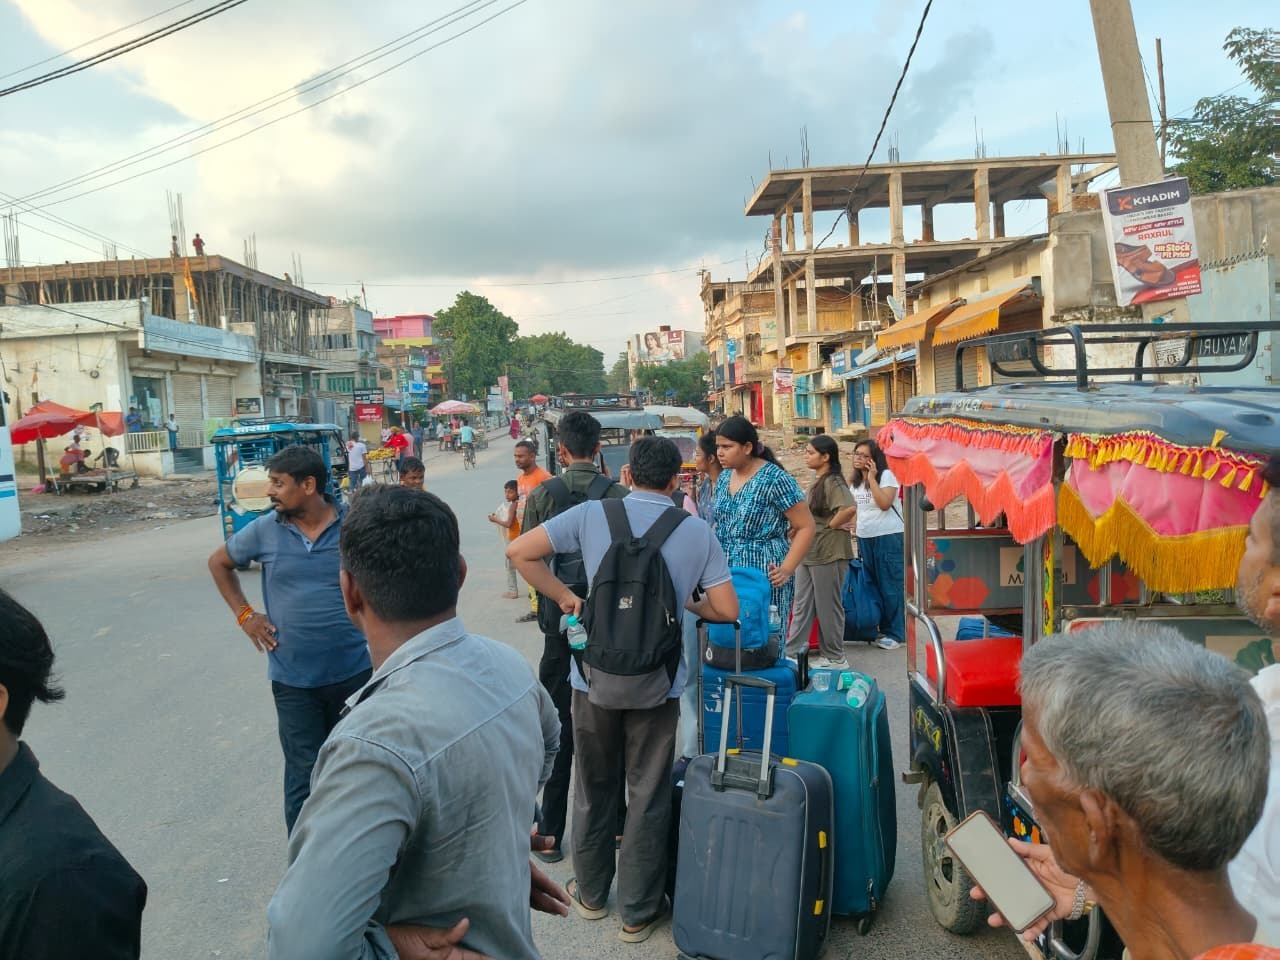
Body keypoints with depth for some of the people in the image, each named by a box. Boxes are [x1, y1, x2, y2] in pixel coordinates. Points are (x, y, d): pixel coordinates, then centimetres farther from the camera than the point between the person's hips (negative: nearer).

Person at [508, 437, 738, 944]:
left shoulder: (592, 513, -5)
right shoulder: (696, 530, -5)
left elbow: (520, 551, -8)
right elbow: (726, 609, -5)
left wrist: (564, 595, 2)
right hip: (658, 682, -1)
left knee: (595, 786, 20)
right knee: (648, 796, 13)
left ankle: (591, 892, 37)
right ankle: (638, 911, 25)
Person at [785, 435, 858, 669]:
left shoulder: (833, 482, -15)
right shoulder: (819, 483, 13)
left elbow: (850, 509, -31)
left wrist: (829, 527, -19)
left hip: (829, 553, -9)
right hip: (808, 553, 9)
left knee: (828, 606, 2)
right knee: (802, 606, 12)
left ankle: (835, 658, 15)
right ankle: (791, 653, 18)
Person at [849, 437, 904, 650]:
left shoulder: (886, 475, -8)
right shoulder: (854, 481, 12)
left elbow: (884, 503, -21)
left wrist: (872, 478, -19)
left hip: (888, 537, -6)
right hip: (864, 537, 7)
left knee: (890, 586, -4)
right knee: (872, 585, 9)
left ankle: (894, 633, 2)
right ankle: (881, 629, 18)